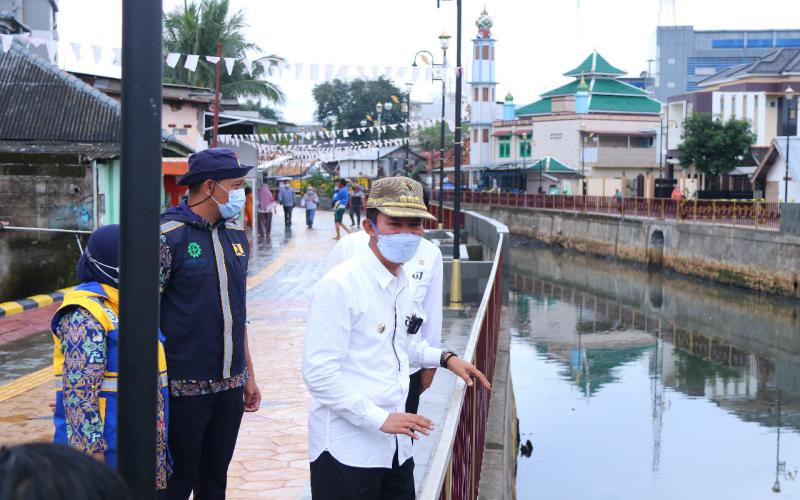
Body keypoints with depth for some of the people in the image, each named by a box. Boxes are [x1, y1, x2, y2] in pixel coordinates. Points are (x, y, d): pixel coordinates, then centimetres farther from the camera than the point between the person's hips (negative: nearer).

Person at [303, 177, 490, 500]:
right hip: (347, 449, -8)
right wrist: (379, 418, -21)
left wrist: (444, 358, 12)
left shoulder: (402, 284, 9)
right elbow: (319, 372, -20)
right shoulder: (339, 286, -16)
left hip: (395, 446, 8)